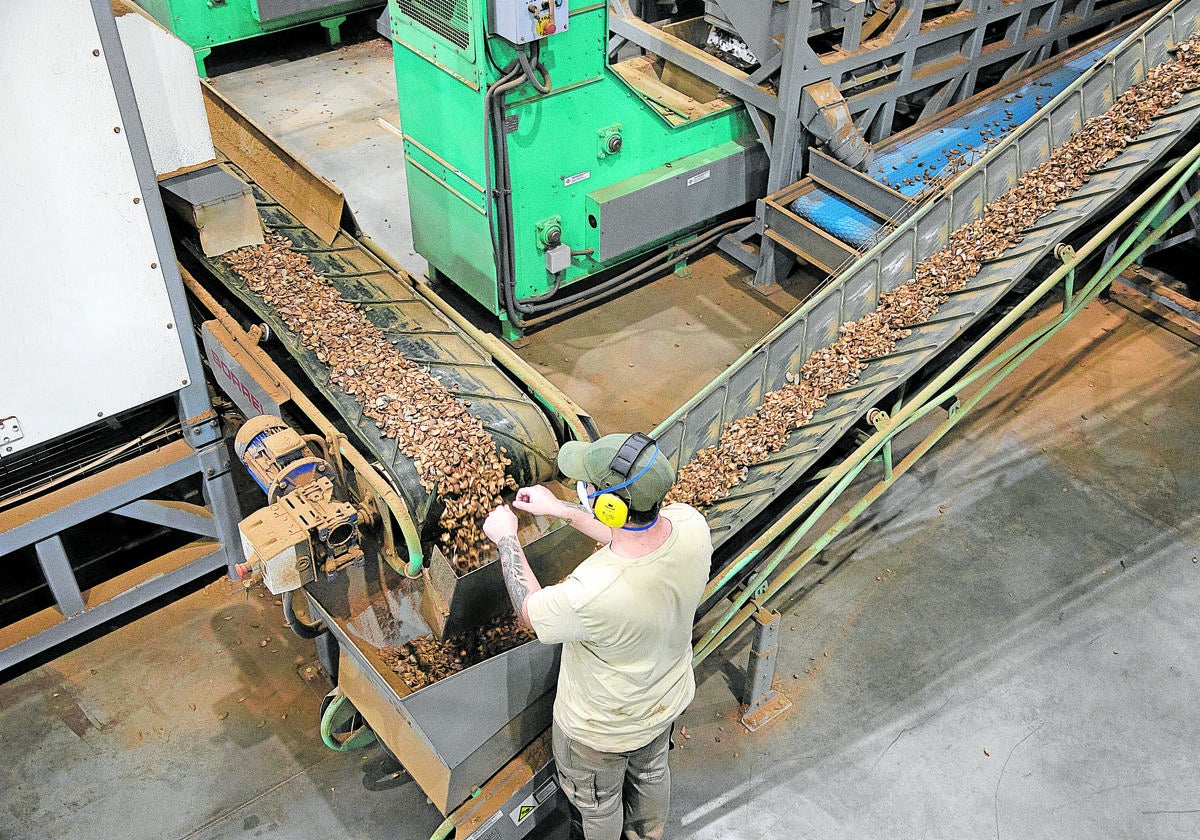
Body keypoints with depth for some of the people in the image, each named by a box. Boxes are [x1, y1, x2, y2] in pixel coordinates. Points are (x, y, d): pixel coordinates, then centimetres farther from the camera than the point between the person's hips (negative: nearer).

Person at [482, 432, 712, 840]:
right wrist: (561, 509, 0)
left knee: (596, 801, 28)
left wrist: (506, 538, -9)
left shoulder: (592, 593, -47)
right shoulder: (691, 525, -29)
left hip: (602, 728, -6)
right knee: (650, 772, 37)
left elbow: (530, 611, -22)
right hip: (667, 700, 6)